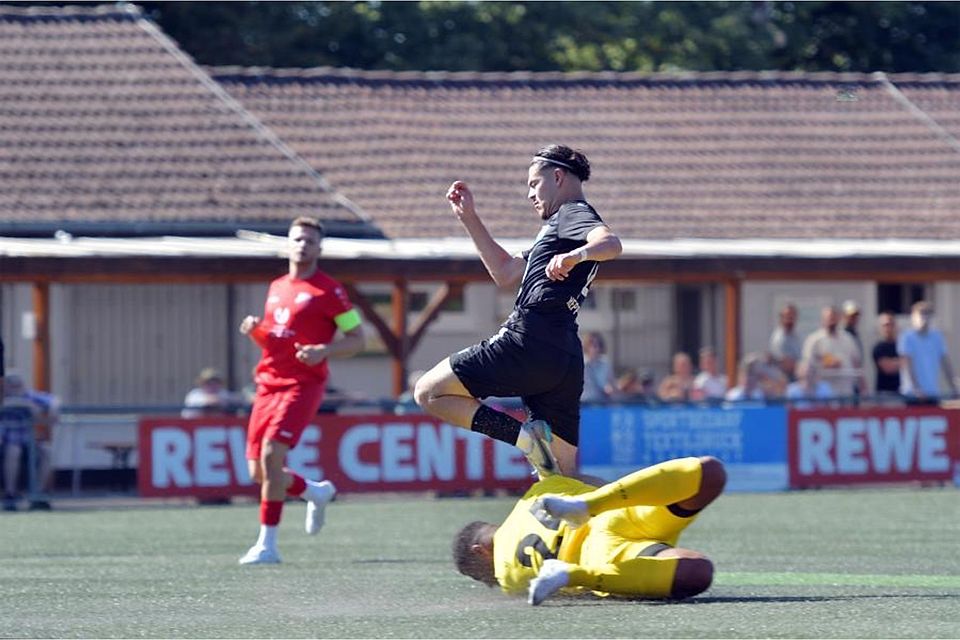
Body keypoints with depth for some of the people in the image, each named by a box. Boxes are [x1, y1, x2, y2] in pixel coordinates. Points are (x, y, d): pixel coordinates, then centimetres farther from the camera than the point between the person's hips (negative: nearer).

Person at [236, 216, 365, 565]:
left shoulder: (328, 290, -2)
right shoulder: (276, 287, 17)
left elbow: (357, 339, -2)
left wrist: (324, 351, -19)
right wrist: (255, 331, 5)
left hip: (303, 384, -7)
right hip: (268, 384, 7)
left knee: (272, 454, -22)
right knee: (258, 472, 4)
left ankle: (267, 544, -17)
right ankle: (316, 492, 33)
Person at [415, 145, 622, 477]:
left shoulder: (572, 213, 1)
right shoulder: (562, 222, 31)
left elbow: (611, 243, -22)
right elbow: (505, 273, 38)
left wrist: (575, 255, -42)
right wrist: (469, 217, 36)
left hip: (529, 342, -10)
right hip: (565, 358, 10)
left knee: (429, 392, -3)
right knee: (564, 480, 6)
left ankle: (525, 436, -18)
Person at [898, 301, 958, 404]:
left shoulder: (937, 337, 10)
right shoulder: (907, 338, -5)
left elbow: (945, 363, 11)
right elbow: (907, 365, -11)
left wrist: (952, 387, 4)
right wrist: (916, 389, -19)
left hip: (933, 392, 5)